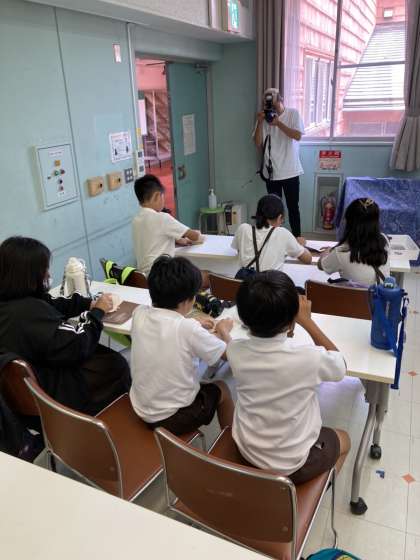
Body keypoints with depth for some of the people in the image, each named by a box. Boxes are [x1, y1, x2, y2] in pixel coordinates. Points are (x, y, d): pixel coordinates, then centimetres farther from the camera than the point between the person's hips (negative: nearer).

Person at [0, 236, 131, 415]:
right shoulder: (30, 311, -35)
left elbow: (53, 305, 5)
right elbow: (77, 346, -26)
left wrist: (90, 303, -3)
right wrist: (97, 312, -12)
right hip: (48, 393, -8)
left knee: (101, 353, 15)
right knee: (116, 365, 5)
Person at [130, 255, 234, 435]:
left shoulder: (139, 314, -11)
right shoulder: (189, 329, -27)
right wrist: (223, 331, 7)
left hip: (140, 409, 5)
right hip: (174, 417, -5)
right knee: (222, 389, 22)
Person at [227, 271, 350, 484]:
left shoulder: (234, 351, -19)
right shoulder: (309, 358, -31)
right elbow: (340, 365, -6)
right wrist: (306, 320, -7)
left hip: (246, 452, 3)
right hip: (292, 464, -3)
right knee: (342, 439, 26)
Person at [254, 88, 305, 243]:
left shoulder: (293, 114, -2)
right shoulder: (264, 118, 3)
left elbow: (298, 136, -15)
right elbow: (258, 144, -3)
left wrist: (278, 123, -20)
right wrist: (260, 123, -15)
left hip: (290, 172, -2)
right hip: (271, 172, 2)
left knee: (293, 206, 6)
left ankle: (297, 236, 18)